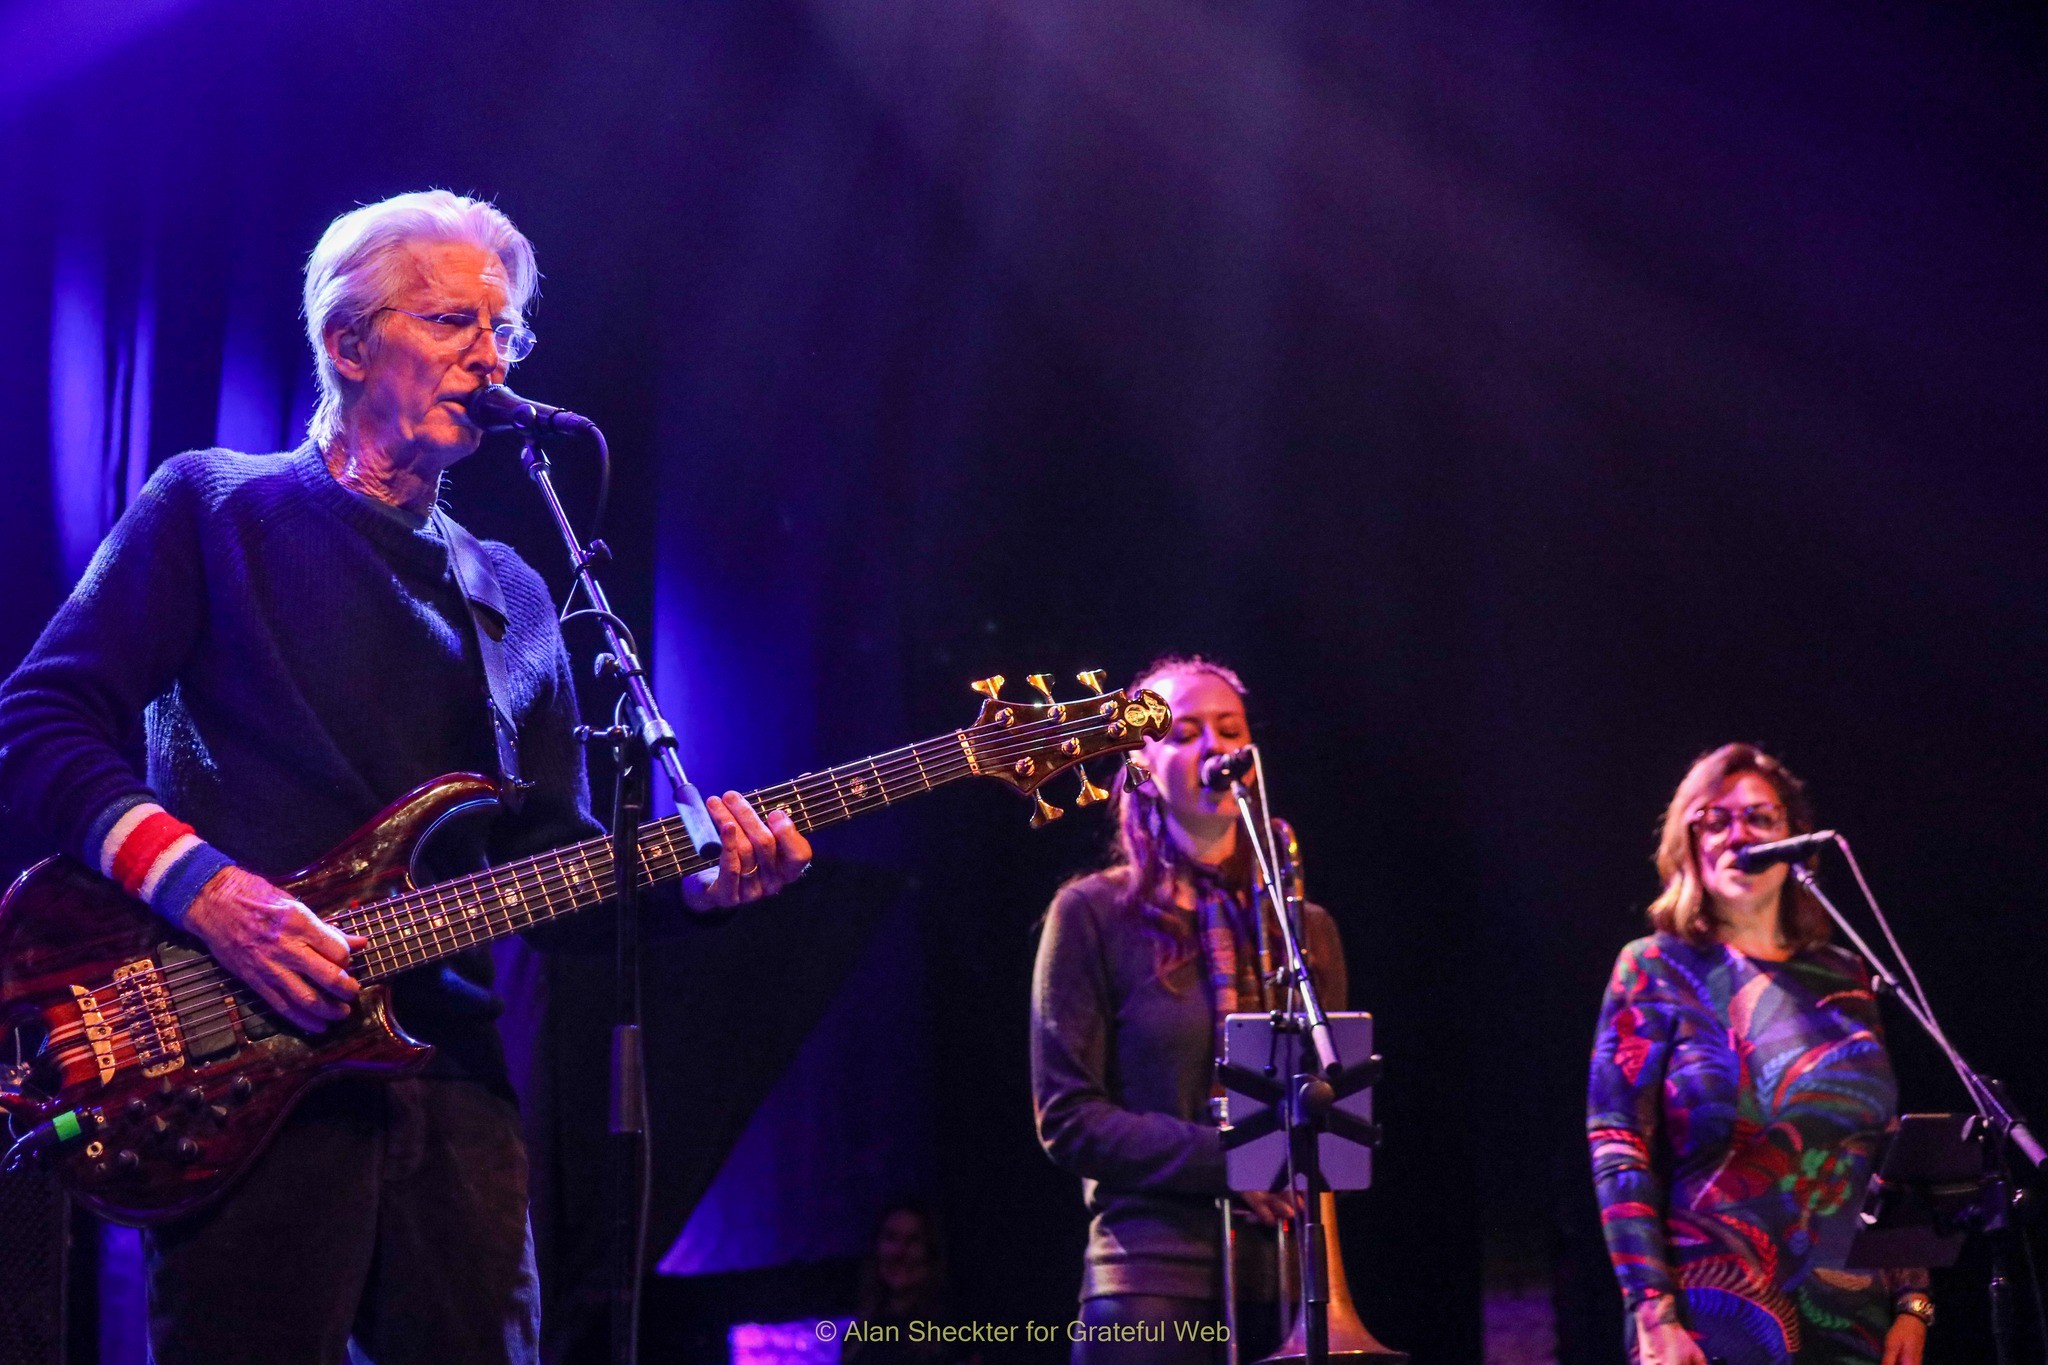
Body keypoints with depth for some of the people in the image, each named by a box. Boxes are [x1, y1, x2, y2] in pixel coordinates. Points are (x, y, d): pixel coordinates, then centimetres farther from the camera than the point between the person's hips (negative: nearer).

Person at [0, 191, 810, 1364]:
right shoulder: (215, 508, 5)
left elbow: (555, 855, 17)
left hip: (453, 1082, 5)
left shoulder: (512, 596, 20)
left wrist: (694, 876, -4)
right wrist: (202, 886, -18)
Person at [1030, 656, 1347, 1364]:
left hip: (1288, 1271, 4)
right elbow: (1068, 1118, -4)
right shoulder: (1095, 913, 1)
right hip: (1155, 1274, -4)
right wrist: (1225, 1158, -14)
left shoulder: (1304, 926, 13)